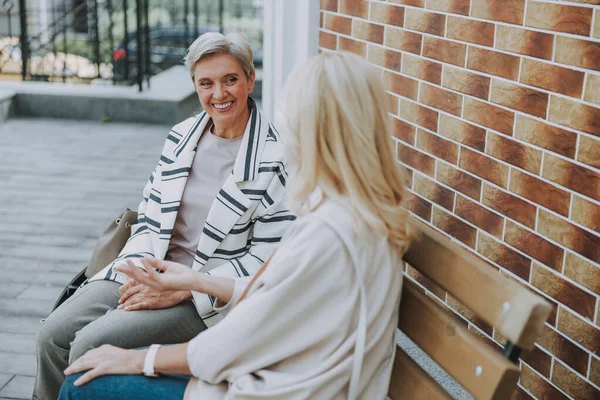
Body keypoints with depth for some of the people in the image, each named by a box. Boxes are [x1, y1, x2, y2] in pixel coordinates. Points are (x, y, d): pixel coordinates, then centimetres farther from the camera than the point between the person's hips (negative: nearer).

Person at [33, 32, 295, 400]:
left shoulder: (276, 159, -13)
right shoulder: (181, 136, 7)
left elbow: (267, 259, -13)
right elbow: (150, 214, 14)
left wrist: (182, 288, -16)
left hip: (210, 296, -6)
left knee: (90, 345, -20)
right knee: (55, 335, -11)